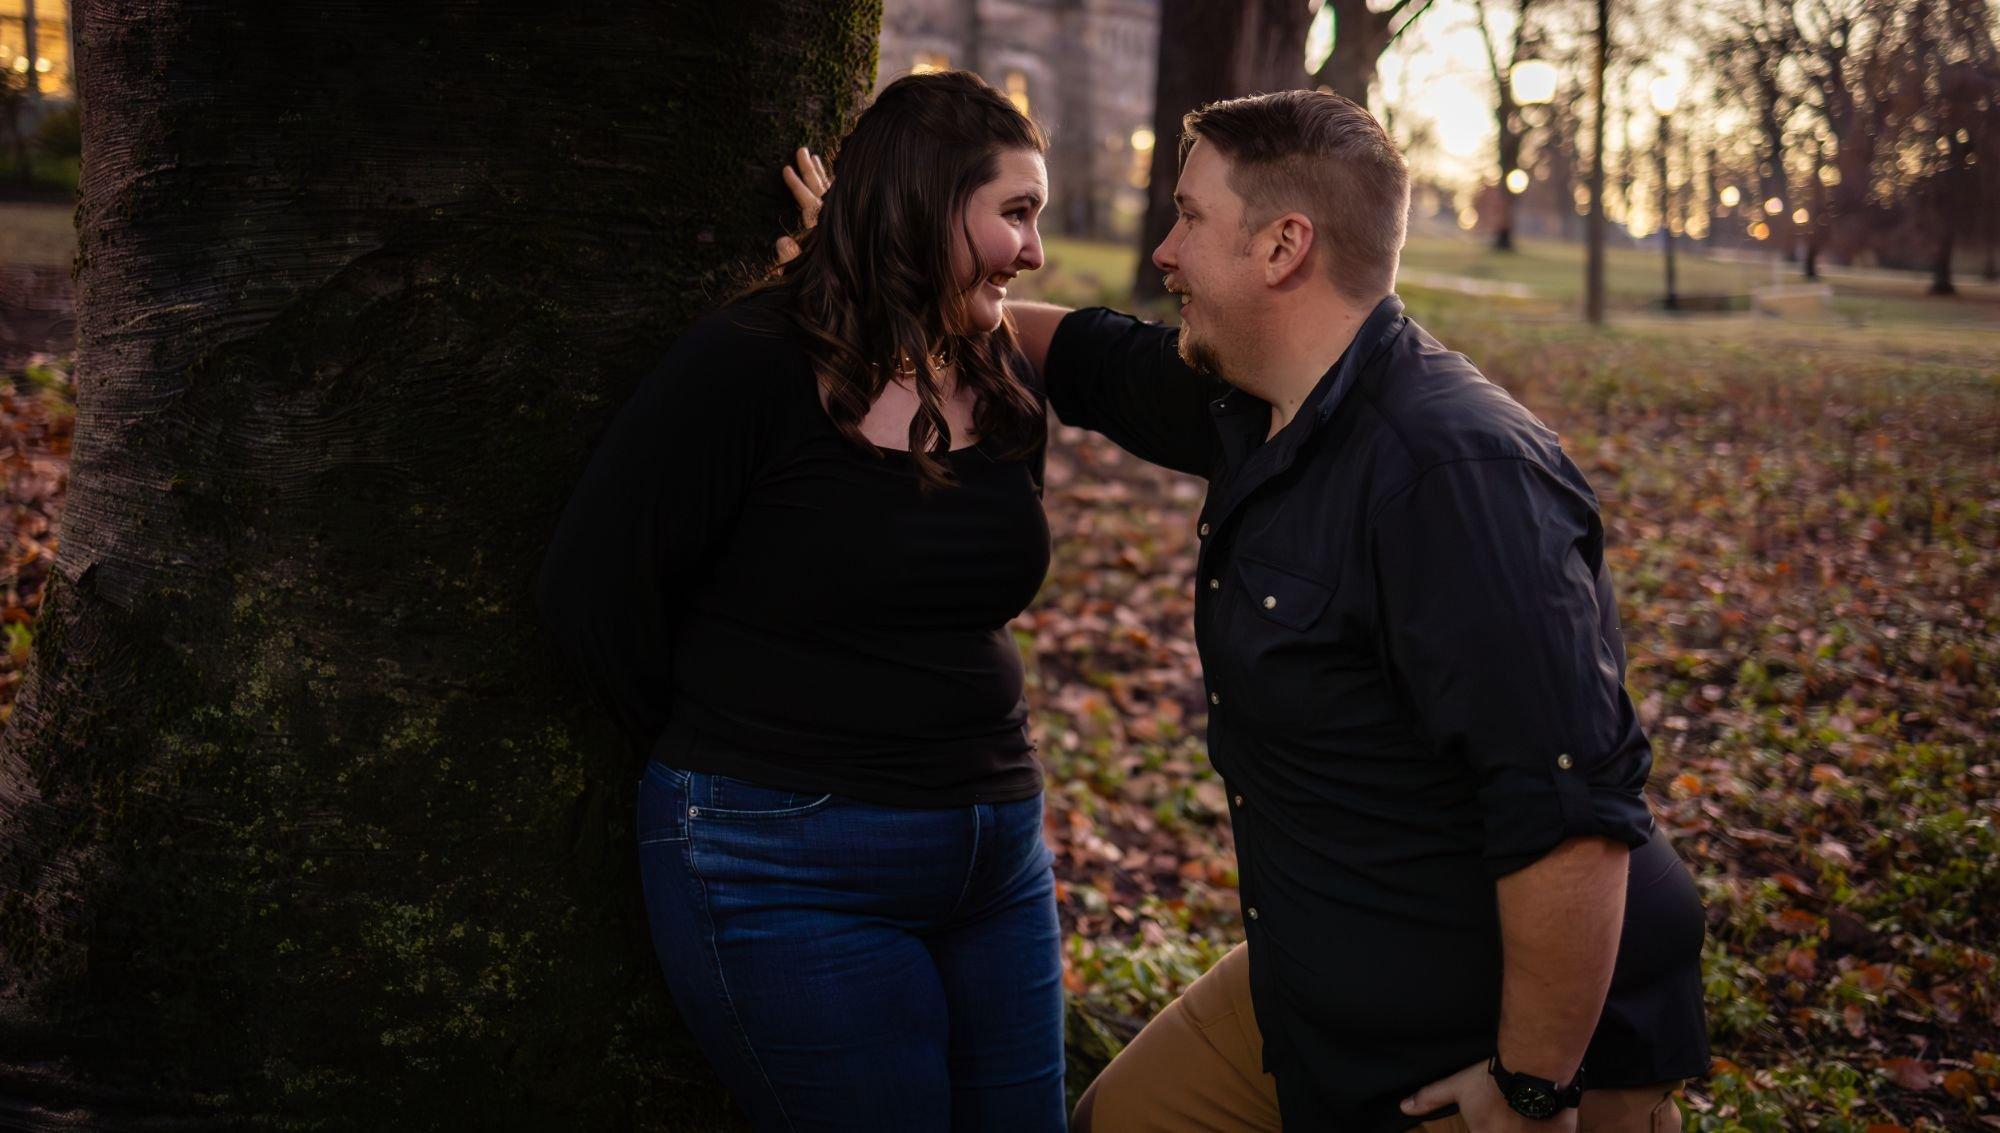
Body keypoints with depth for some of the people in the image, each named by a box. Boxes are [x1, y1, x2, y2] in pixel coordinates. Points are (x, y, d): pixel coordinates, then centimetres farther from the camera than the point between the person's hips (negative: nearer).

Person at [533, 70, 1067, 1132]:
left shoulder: (1004, 386, 8)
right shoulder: (751, 367, -13)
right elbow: (590, 590, -12)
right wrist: (727, 767, 0)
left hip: (997, 856, 7)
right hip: (791, 874, -7)